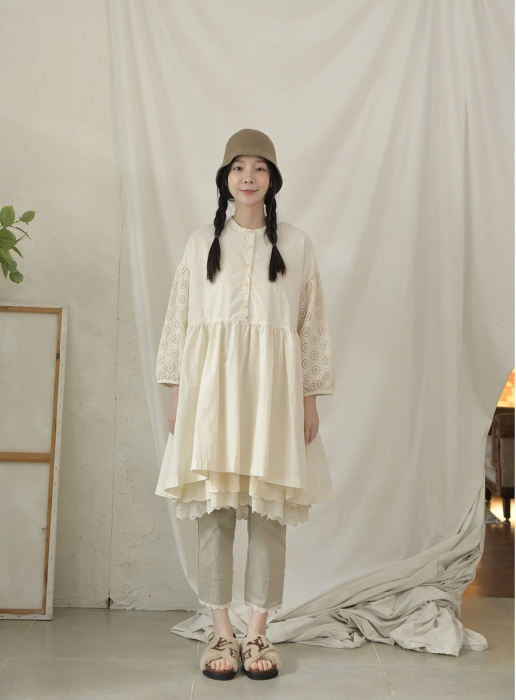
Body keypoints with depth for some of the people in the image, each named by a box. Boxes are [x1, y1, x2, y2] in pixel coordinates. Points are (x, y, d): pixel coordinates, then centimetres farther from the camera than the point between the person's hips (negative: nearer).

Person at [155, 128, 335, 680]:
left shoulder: (296, 244, 9)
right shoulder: (201, 242, 11)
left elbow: (313, 325, 7)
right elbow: (179, 320, 9)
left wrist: (310, 397, 2)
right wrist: (176, 391, 2)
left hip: (273, 388, 0)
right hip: (211, 384, 1)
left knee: (268, 511, 0)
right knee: (214, 509, 0)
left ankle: (258, 633, 13)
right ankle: (221, 633, 12)